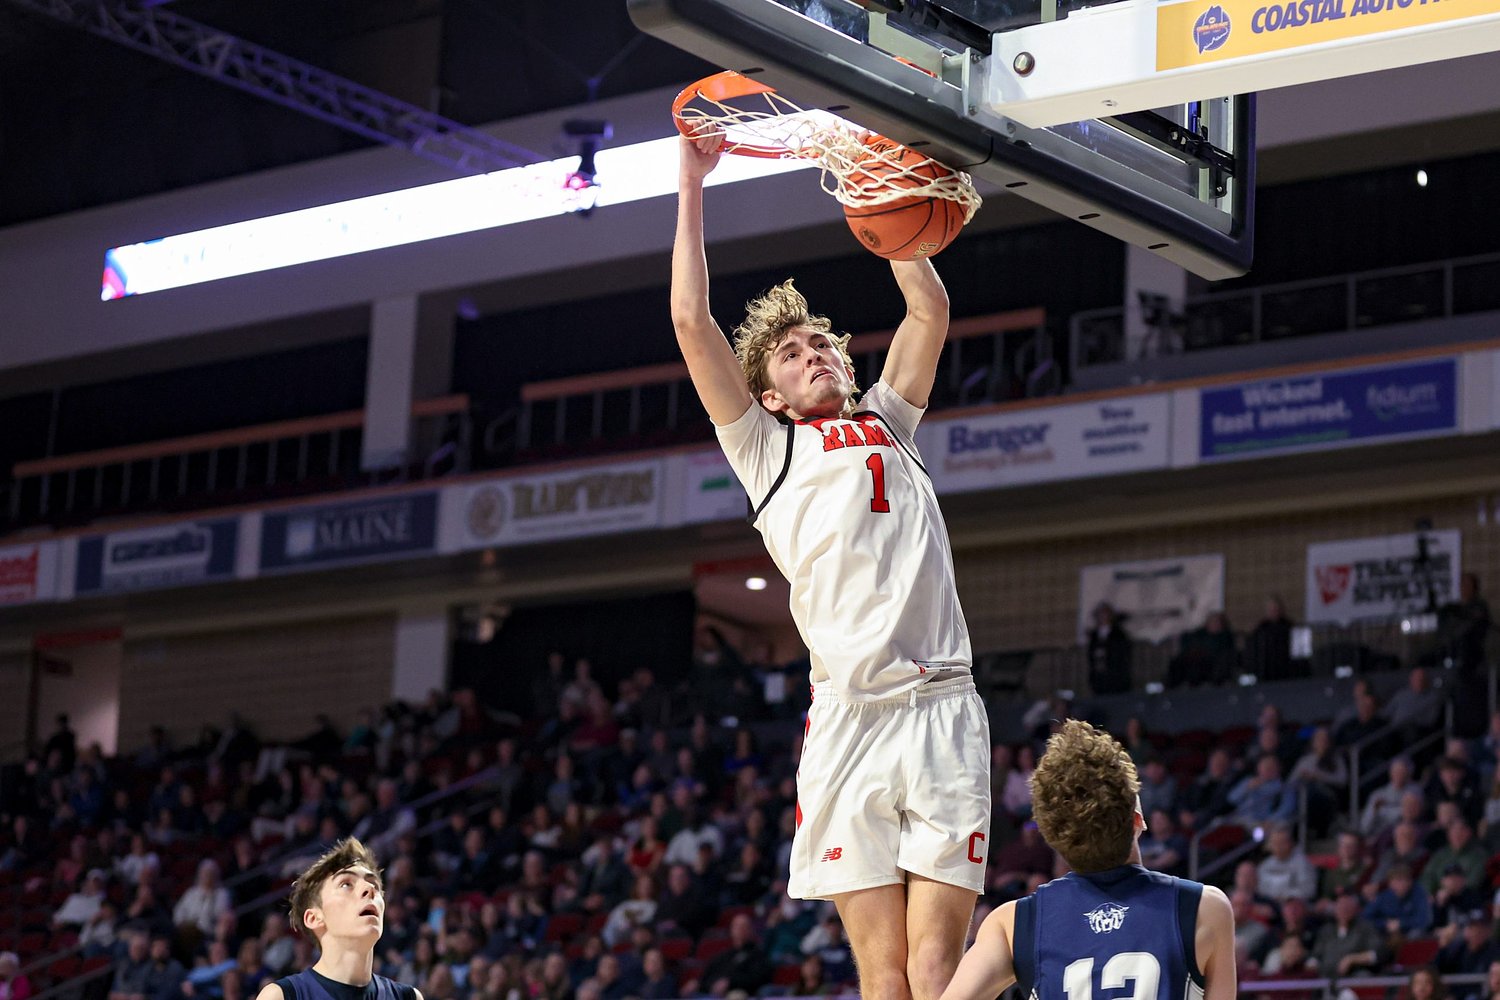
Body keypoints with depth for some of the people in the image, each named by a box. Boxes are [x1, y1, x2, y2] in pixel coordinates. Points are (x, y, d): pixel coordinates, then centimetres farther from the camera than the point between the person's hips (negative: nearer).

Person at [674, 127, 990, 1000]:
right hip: (852, 719, -2)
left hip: (947, 707, 2)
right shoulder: (767, 447, 18)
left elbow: (931, 309, 27)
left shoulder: (888, 422, 27)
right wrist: (691, 183, 15)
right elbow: (692, 321, 12)